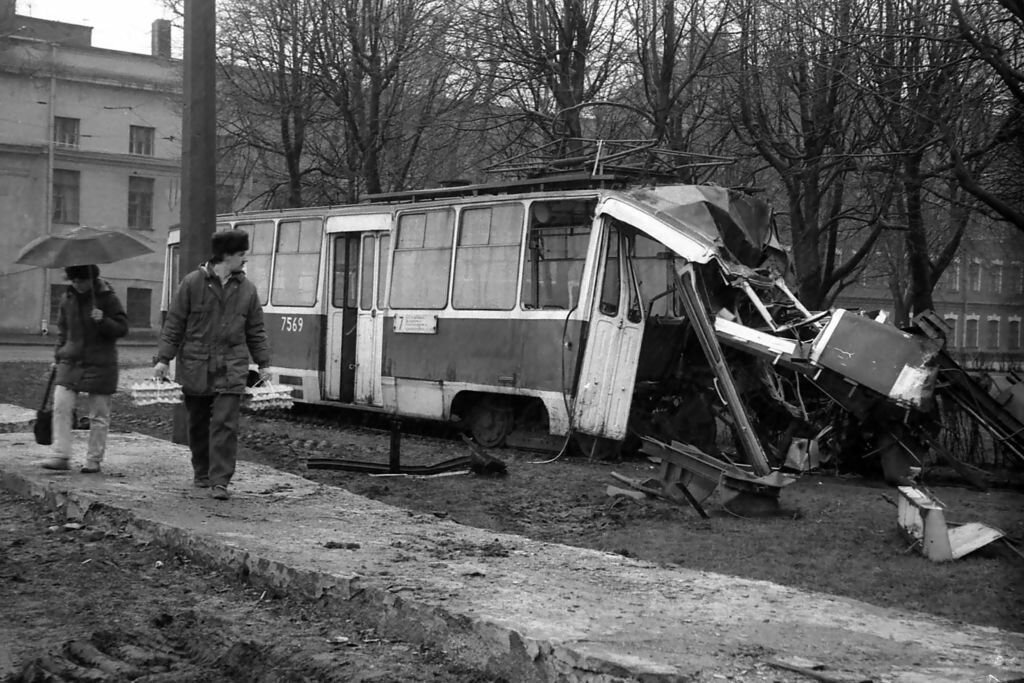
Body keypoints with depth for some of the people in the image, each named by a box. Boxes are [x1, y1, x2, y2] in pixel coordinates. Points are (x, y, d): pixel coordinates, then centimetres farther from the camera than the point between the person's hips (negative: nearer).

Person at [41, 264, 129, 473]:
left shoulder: (107, 298, -7)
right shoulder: (67, 299, 7)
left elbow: (122, 328, -6)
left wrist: (103, 321, -23)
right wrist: (59, 354, 14)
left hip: (100, 365, -4)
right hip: (71, 362, 4)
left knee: (99, 415, 2)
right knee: (61, 406, -7)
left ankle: (94, 460, 12)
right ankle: (61, 456, -3)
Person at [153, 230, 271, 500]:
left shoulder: (247, 289, 6)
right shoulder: (192, 282, -3)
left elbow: (256, 330, 14)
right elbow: (174, 323, 0)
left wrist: (263, 363, 11)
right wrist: (163, 359, -3)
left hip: (231, 369, 1)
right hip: (196, 367, -1)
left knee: (225, 424, -8)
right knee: (198, 424, 11)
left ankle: (220, 481, -7)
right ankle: (201, 473, 29)